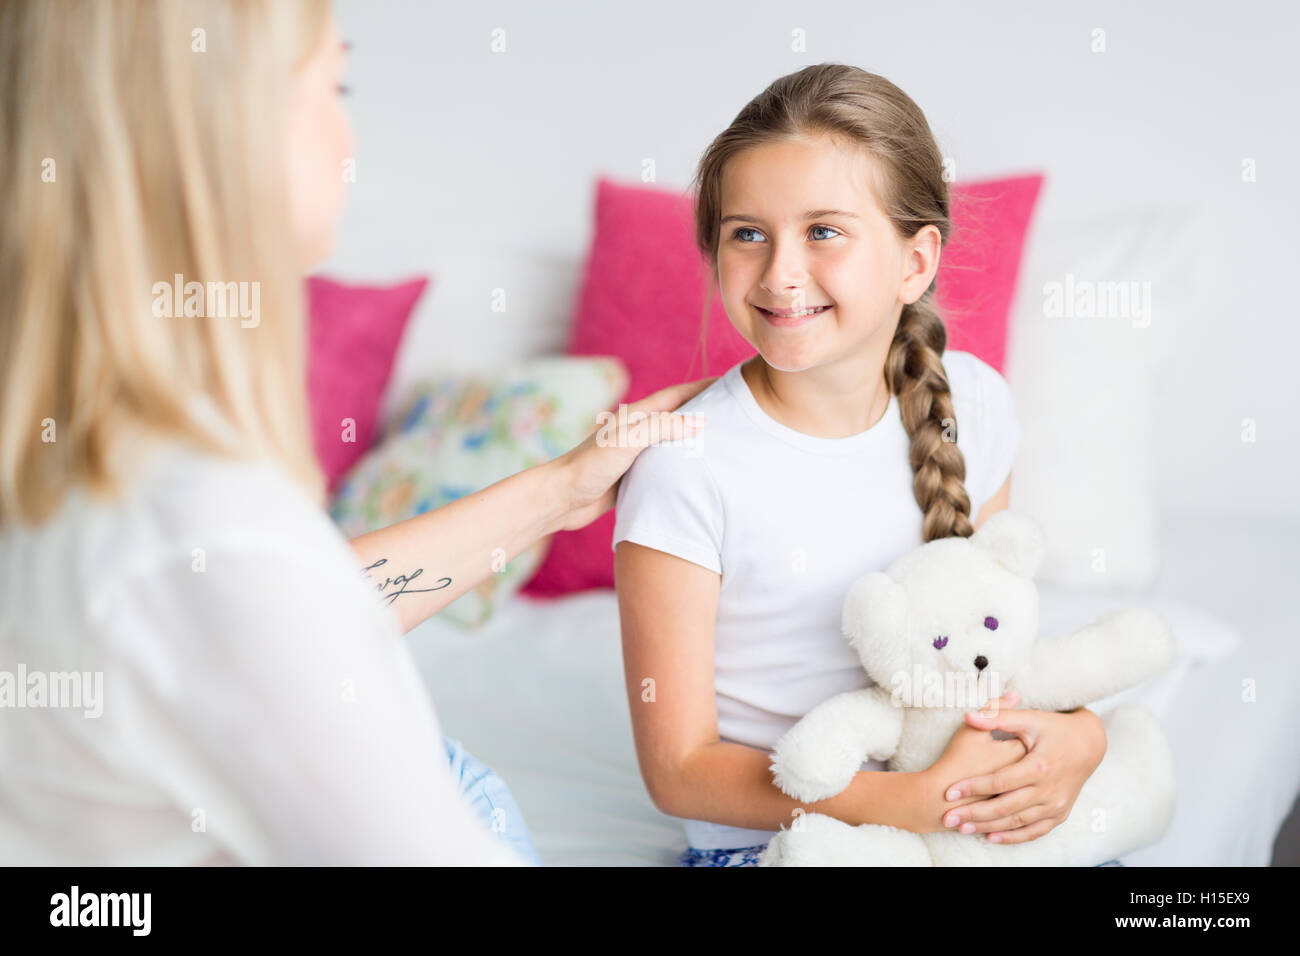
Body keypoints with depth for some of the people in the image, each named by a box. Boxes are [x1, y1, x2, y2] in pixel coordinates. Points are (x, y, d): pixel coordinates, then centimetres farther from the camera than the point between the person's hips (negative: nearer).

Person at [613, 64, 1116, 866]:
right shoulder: (686, 471, -18)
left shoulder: (972, 403, -2)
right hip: (762, 840, -4)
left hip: (968, 818, 4)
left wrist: (1078, 734, -10)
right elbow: (680, 768, -14)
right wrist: (919, 801, -22)